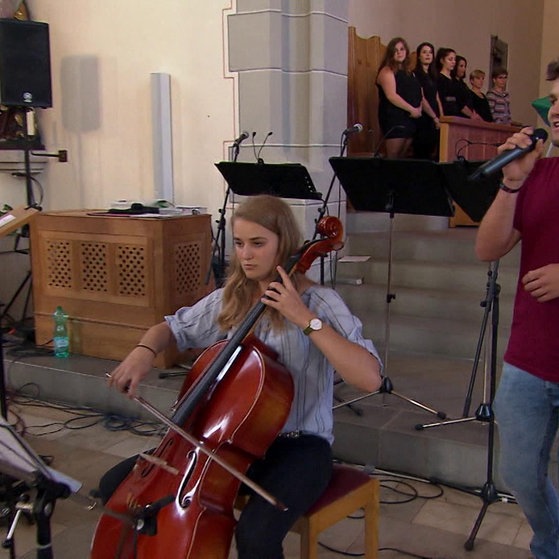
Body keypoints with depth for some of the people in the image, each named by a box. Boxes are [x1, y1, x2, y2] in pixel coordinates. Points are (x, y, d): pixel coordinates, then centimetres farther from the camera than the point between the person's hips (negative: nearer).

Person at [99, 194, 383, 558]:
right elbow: (172, 328, 18)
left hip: (297, 444, -5)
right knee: (117, 485, -3)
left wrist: (306, 319, -27)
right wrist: (145, 351, -5)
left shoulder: (319, 302, -12)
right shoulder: (228, 299, 4)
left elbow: (370, 378, -24)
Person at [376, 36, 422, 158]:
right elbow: (391, 95, -16)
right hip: (394, 118, -8)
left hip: (410, 119, 8)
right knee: (393, 158, -12)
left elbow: (418, 94, 20)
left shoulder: (409, 72, 20)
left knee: (403, 157, 5)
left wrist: (419, 109, -1)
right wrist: (412, 110, -16)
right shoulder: (387, 71, -4)